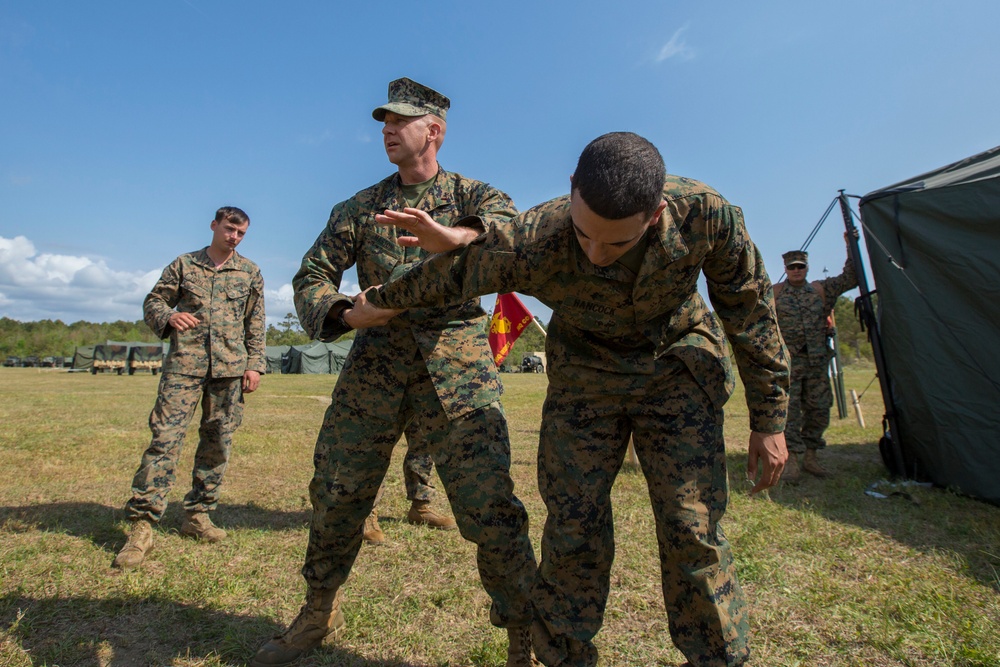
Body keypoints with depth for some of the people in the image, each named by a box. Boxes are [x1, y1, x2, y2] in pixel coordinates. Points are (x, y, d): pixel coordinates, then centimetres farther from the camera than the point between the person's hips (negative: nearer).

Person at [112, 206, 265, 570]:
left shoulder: (250, 272, 12)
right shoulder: (183, 264, 11)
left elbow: (256, 323, 10)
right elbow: (153, 302, 12)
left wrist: (254, 364, 2)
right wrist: (168, 316, -12)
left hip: (230, 368, 2)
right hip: (185, 364, -1)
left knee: (218, 443, 5)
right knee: (165, 437, -9)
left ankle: (198, 515, 19)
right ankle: (142, 525, -2)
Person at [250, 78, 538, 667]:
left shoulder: (470, 194, 8)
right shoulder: (360, 207, 16)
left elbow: (511, 224, -15)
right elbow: (312, 277, 11)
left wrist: (456, 235, -37)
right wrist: (342, 311, -12)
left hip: (455, 361, -3)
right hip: (376, 358, 4)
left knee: (489, 505, -10)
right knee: (336, 492, 10)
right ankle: (320, 612, 36)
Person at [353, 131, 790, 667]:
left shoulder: (705, 213, -27)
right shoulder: (530, 243, -30)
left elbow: (750, 309, -10)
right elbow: (446, 275, -10)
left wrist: (769, 419, -4)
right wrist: (380, 302, 8)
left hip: (676, 369, 1)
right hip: (583, 373, 0)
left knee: (693, 530, -6)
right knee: (573, 528, 1)